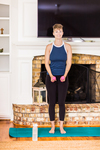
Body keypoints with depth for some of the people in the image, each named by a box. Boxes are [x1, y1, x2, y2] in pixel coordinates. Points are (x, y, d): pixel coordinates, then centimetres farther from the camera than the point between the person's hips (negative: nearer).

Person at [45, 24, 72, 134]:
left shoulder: (67, 47, 2)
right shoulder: (49, 47, 0)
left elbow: (69, 63, -2)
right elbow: (46, 63, -3)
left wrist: (64, 75, -15)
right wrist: (51, 76, -16)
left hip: (63, 78, 0)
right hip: (51, 77, 0)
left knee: (62, 103, 2)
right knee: (52, 102, 3)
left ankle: (61, 126, 13)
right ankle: (52, 126, 14)